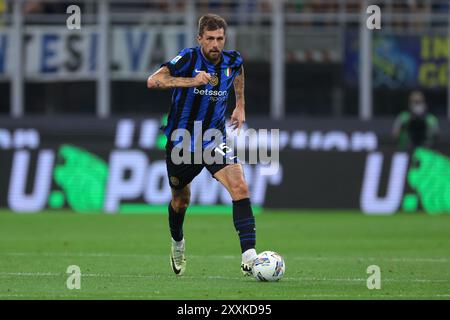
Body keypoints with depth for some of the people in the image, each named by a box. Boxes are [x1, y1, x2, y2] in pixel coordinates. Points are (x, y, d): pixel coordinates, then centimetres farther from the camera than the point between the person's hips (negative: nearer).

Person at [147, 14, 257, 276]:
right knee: (181, 199, 16)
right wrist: (191, 81, -44)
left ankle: (249, 257, -25)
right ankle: (178, 244, 49)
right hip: (181, 140, -2)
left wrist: (240, 105, 18)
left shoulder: (233, 60, -6)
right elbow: (153, 81, -35)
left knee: (240, 187, -21)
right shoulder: (188, 59, -20)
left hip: (215, 140, 2)